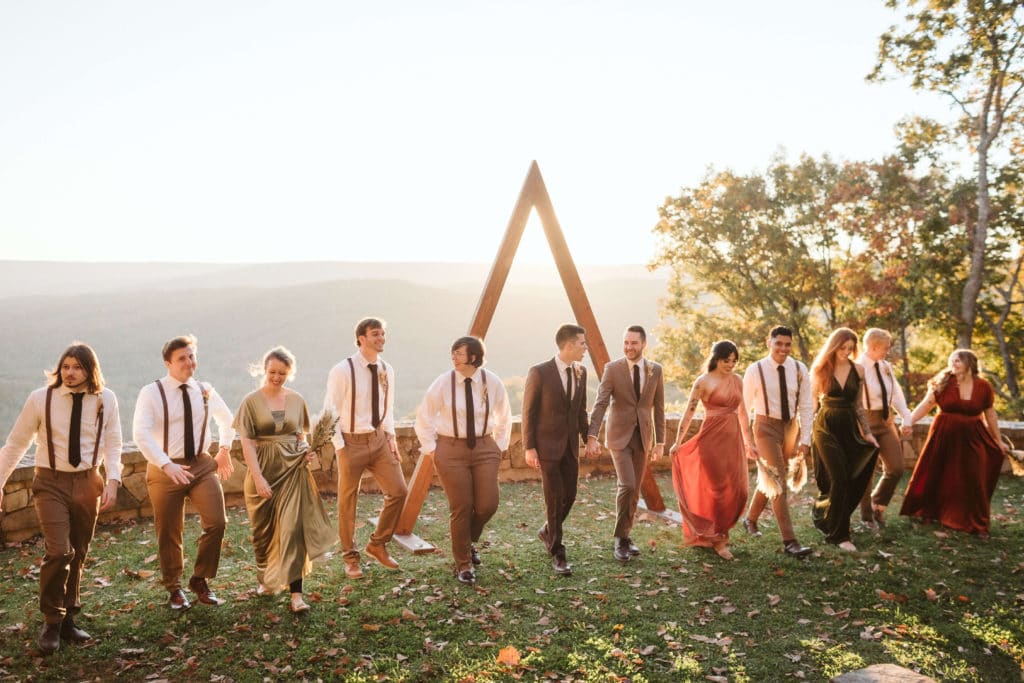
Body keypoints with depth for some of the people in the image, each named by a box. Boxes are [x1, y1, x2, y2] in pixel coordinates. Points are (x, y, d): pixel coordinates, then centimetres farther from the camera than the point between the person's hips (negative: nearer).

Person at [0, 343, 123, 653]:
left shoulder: (106, 399, -5)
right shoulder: (40, 398, -8)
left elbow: (113, 445, 1)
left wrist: (112, 481, -10)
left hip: (88, 482, 2)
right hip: (51, 482, -2)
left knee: (78, 555, 11)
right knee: (59, 552, -14)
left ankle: (67, 620, 28)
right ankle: (51, 624, 6)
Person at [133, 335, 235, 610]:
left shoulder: (205, 391, 3)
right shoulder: (152, 392, -10)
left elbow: (226, 418, 24)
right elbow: (141, 434, -22)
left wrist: (224, 448, 18)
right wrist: (167, 465, -33)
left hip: (202, 465, 3)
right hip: (165, 469, -3)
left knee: (216, 522, -8)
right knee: (169, 533, 9)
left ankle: (200, 581, 14)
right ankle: (174, 589, 31)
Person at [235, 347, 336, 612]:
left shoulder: (296, 400, 5)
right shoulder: (252, 401, -4)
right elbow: (247, 442, -8)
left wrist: (307, 451, -6)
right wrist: (258, 477, -15)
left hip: (293, 470, 1)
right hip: (264, 471, -1)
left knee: (294, 528, -6)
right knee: (264, 529, 12)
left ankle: (296, 594, -3)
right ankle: (265, 578, 38)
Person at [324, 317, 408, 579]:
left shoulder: (387, 371, 4)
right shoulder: (342, 371, -13)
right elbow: (331, 412, -9)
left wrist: (390, 437, 6)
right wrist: (340, 447, -13)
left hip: (379, 440, 5)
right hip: (352, 441, -5)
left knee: (398, 491, 0)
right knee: (347, 501, 7)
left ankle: (378, 544, 21)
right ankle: (350, 558, 25)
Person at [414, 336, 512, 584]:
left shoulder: (492, 382, -3)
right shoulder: (443, 382, -8)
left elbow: (504, 417, 14)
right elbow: (423, 418, 3)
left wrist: (500, 445, 9)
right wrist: (430, 448, -1)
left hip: (484, 448, 2)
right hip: (451, 449, -2)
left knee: (488, 505, -4)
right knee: (461, 508, -2)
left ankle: (469, 541, 30)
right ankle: (463, 565, 17)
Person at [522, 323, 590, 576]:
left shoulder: (580, 372, 5)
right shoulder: (539, 372, -14)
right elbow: (528, 412, -10)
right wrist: (529, 448, -12)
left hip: (570, 445, 6)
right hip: (546, 445, -6)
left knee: (569, 496, 10)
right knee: (554, 498, -5)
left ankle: (547, 532, 36)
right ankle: (557, 554, 8)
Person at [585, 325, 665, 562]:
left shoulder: (655, 370, 2)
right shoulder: (612, 369, -8)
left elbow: (658, 407, 6)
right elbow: (600, 404, -13)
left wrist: (660, 442, 4)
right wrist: (592, 437, -23)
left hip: (643, 437, 4)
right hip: (619, 435, -4)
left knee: (635, 490, 9)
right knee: (627, 485, -16)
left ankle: (625, 536, 25)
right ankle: (619, 538, 1)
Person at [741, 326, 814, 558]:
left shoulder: (799, 369, -3)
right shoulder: (755, 370, -11)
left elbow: (806, 406, 1)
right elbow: (744, 406, -4)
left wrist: (805, 439, -2)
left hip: (790, 427, 4)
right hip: (766, 427, -4)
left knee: (769, 478, 17)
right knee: (778, 483, -10)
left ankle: (750, 520, 40)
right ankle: (789, 541, -8)